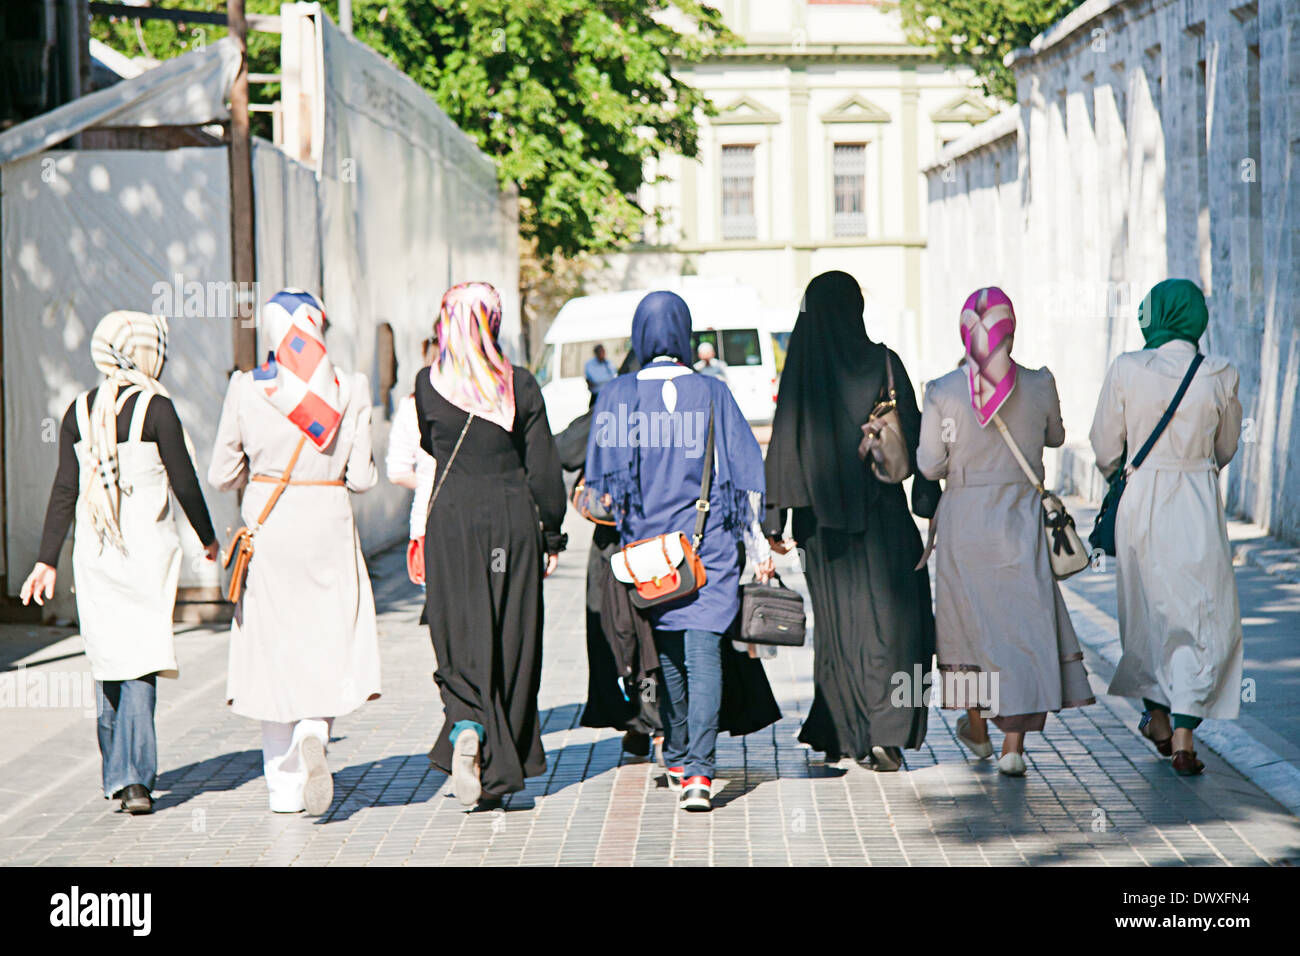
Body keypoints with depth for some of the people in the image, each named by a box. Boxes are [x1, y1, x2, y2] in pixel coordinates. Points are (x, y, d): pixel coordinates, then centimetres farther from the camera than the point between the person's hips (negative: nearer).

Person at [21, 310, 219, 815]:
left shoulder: (79, 411, 4)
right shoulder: (156, 408, -9)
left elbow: (64, 490, 2)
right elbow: (184, 482, -6)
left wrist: (47, 559, 4)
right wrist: (207, 537, 9)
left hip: (94, 551, 4)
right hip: (147, 547, -4)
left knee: (108, 659, 13)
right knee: (142, 660, -3)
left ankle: (118, 776, 20)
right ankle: (134, 778, -11)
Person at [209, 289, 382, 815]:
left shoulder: (246, 388, -6)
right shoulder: (349, 388, -6)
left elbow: (222, 474, -1)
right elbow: (361, 477, -5)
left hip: (267, 533, 1)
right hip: (327, 529, -1)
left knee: (273, 647, 10)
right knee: (332, 642, 10)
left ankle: (284, 786, 14)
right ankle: (314, 731, -20)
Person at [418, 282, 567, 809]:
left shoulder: (428, 385, -3)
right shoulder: (521, 385, -4)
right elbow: (544, 468, -2)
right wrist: (552, 534, 7)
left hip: (451, 520, 0)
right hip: (513, 518, 0)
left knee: (460, 641, 4)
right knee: (511, 645, 8)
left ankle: (467, 730, -24)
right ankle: (500, 773, 12)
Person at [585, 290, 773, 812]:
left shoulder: (617, 396, -1)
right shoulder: (712, 393, -1)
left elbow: (601, 481, 1)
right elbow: (745, 472, 1)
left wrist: (619, 524, 17)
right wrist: (758, 546, 7)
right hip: (709, 546, -1)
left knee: (665, 651, 17)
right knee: (703, 652, -6)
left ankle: (677, 757, 29)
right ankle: (699, 770, -19)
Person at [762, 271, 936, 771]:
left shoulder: (801, 366, -2)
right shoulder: (881, 362, -7)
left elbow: (783, 444, -2)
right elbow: (913, 435, -6)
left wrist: (777, 519, 2)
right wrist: (929, 500, 1)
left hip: (823, 517, 3)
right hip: (879, 509, -3)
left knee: (836, 620, 13)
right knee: (890, 617, 2)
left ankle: (838, 735, 16)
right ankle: (885, 734, -10)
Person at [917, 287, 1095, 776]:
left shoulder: (943, 392, -11)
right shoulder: (1039, 385, -6)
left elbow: (929, 465, -5)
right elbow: (1055, 437, 13)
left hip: (963, 519, 0)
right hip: (1020, 520, 0)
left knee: (970, 618, 17)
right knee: (1025, 621, 3)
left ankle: (976, 726, 33)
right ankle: (1013, 745, -5)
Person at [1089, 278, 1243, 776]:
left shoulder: (1126, 370, -10)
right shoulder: (1220, 376, -7)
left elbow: (1105, 448, -1)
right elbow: (1226, 448, 9)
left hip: (1140, 502, 1)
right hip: (1199, 507, -1)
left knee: (1147, 607, 18)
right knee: (1204, 617, 5)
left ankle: (1158, 718, 32)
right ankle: (1183, 733, -8)